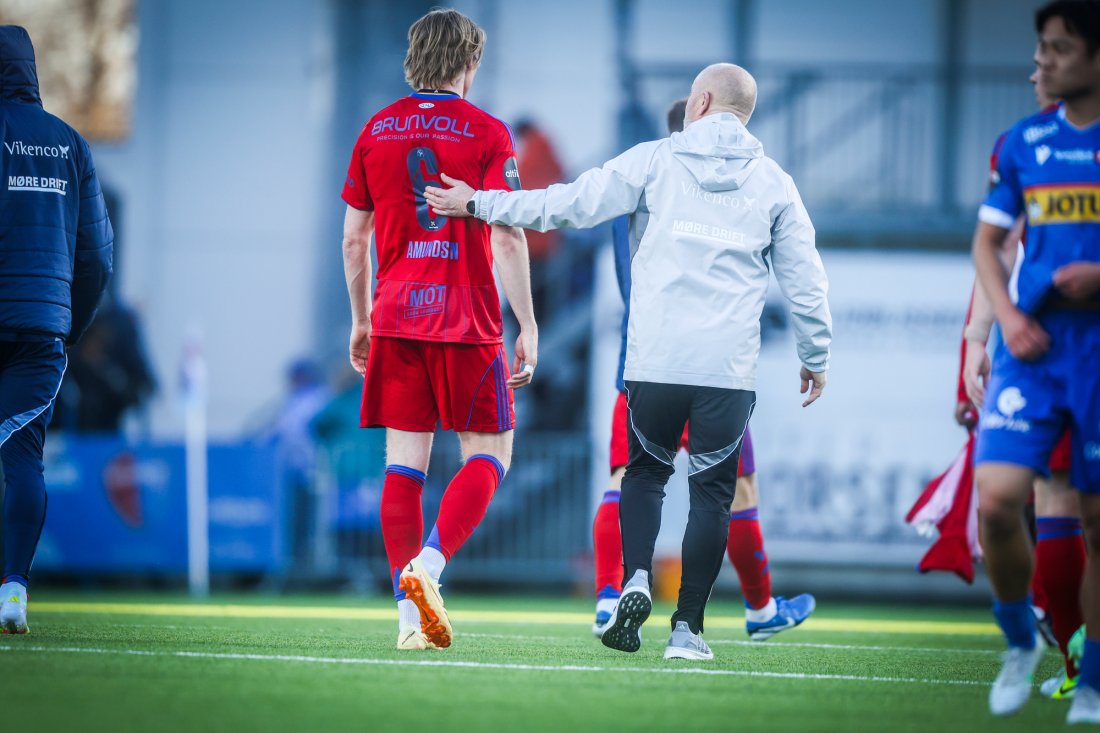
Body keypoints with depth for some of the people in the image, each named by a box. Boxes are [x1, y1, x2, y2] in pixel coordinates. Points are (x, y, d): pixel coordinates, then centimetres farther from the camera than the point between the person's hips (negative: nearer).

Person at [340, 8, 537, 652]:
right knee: (489, 453, 7)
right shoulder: (486, 133, -4)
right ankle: (428, 564, -15)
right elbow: (507, 237, -10)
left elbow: (353, 239, 11)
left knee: (405, 459, 4)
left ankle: (411, 612, -1)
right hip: (467, 320, -4)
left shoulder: (376, 132, 8)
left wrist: (361, 319, 21)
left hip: (395, 318, 4)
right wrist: (528, 326, -6)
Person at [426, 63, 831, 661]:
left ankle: (636, 582, -5)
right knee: (711, 492, 8)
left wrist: (479, 204, 9)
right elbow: (804, 280, 9)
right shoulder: (773, 183, 8)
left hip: (654, 362, 0)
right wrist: (815, 358, 22)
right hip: (730, 368, 0)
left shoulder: (655, 161, 3)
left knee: (645, 471, 18)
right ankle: (687, 627, 2)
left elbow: (571, 203, 1)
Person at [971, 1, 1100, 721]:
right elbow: (987, 241, 15)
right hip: (1033, 345, 2)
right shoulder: (1025, 142, 9)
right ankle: (1020, 641, 10)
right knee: (997, 499, -14)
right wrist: (1010, 318, -1)